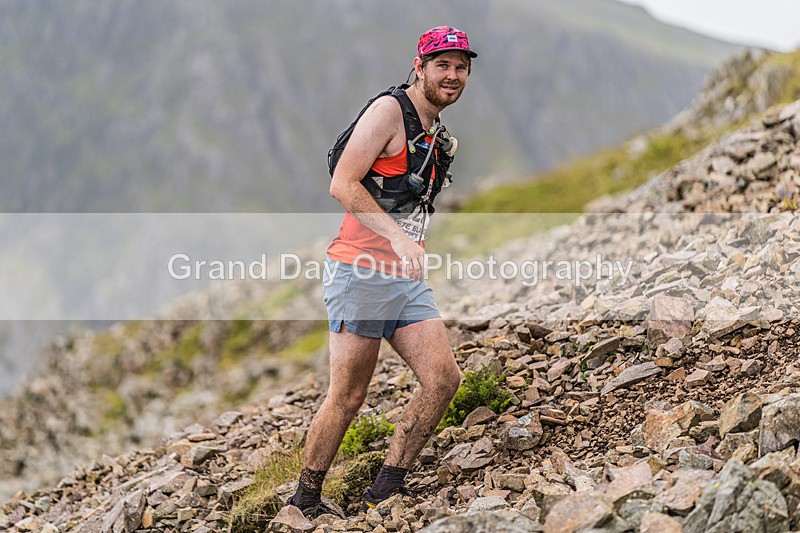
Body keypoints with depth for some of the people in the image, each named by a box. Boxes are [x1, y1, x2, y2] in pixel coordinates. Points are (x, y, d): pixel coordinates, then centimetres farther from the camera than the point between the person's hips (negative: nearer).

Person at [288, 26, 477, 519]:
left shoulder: (440, 137, 18)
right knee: (348, 396, -3)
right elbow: (343, 185, -18)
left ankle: (386, 489, 5)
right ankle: (307, 498, 14)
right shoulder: (389, 111, -8)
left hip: (409, 278, 8)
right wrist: (397, 235, -26)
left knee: (444, 378, -6)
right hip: (362, 273, -8)